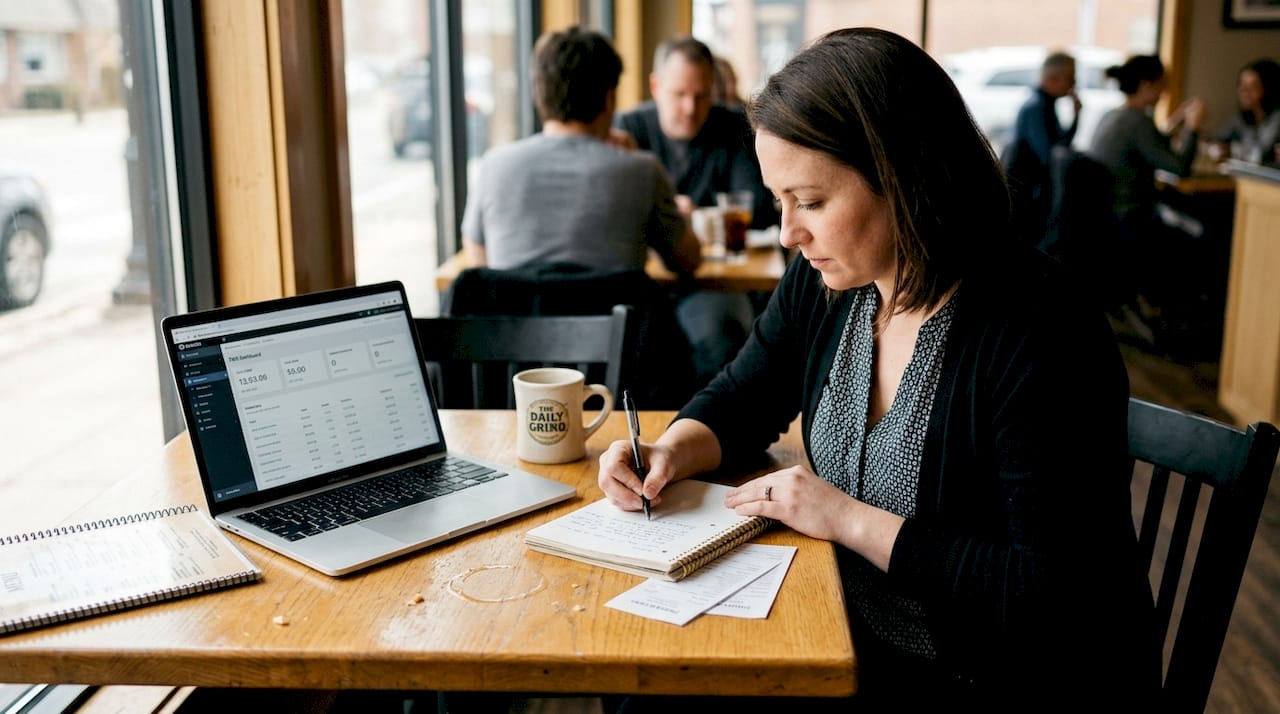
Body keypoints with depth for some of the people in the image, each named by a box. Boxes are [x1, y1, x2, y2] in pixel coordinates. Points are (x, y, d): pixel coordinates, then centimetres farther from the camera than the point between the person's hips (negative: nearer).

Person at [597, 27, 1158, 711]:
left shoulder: (1039, 333, -26)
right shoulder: (822, 279, -3)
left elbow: (1052, 595, -26)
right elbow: (740, 401, 12)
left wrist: (850, 518, -24)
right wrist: (669, 453, -9)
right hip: (856, 643, 6)